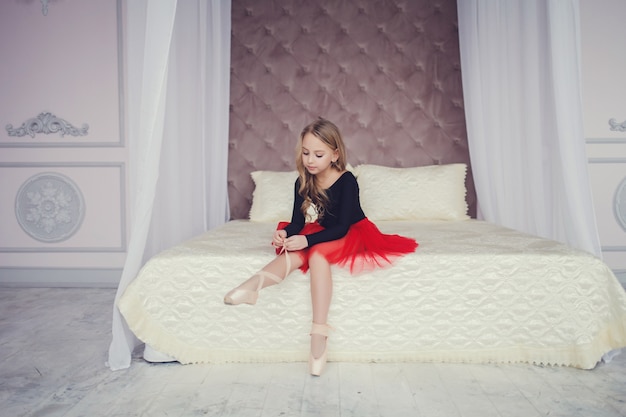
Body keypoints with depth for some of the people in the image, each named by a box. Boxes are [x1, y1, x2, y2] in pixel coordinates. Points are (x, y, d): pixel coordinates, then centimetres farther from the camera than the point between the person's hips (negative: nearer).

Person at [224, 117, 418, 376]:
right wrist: (285, 233, -30)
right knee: (297, 254, -29)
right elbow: (298, 220, -6)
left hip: (352, 235, -5)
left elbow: (341, 227, -25)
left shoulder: (347, 181, -21)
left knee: (318, 254, -35)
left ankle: (318, 335, -39)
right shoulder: (303, 183, -6)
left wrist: (307, 240, -39)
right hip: (324, 233, 6)